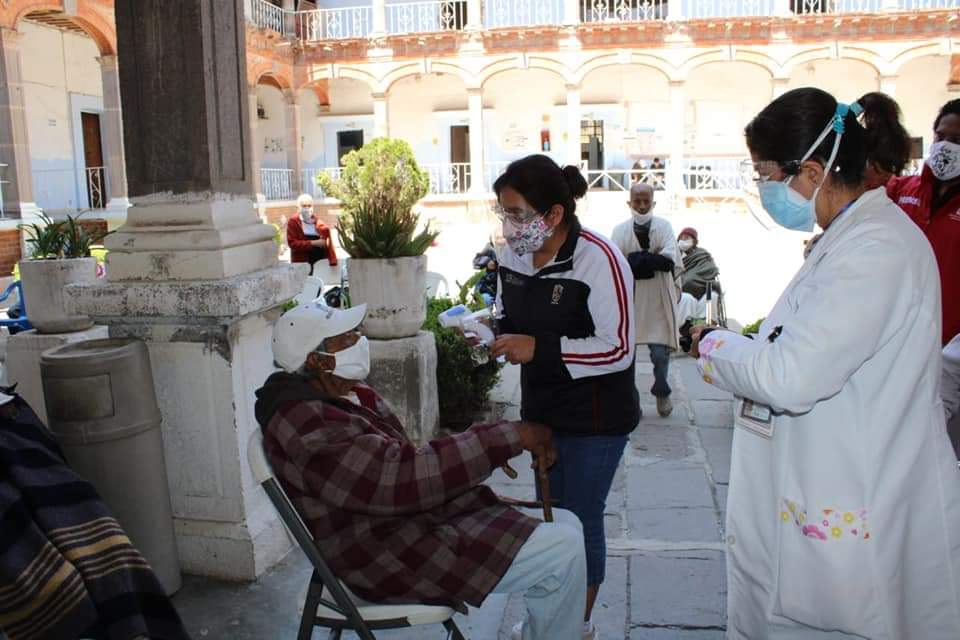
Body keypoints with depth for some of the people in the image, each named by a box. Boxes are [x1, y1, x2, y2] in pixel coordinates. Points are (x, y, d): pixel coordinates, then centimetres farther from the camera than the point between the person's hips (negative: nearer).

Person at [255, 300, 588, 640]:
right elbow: (400, 478, -31)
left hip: (412, 520, 10)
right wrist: (509, 437, -29)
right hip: (390, 558, -10)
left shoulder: (349, 395, 8)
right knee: (562, 552, -16)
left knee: (565, 525, 8)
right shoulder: (309, 427, -23)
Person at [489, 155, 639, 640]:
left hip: (595, 418, -6)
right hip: (541, 409, 7)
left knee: (581, 518, 7)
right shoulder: (512, 255, -1)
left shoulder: (599, 259, -22)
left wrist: (539, 348, -30)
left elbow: (617, 349, -24)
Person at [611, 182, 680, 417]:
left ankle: (661, 391, 27)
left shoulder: (664, 226, 2)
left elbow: (670, 260, -12)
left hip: (658, 298, 0)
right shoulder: (620, 230, 1)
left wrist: (637, 260, -17)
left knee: (660, 352, 0)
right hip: (628, 298, 0)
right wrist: (652, 260, -18)